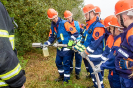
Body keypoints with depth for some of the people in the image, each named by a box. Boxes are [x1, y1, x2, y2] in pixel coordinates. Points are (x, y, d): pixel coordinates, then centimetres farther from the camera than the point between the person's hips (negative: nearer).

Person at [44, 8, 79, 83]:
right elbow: (51, 37, 13)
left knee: (66, 64, 3)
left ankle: (66, 80, 22)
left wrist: (71, 40, -27)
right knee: (58, 62, 17)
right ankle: (62, 76, 40)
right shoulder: (53, 26, 6)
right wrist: (46, 43, -1)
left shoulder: (65, 23, -15)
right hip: (59, 48, 7)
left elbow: (75, 33, -14)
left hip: (67, 48, -7)